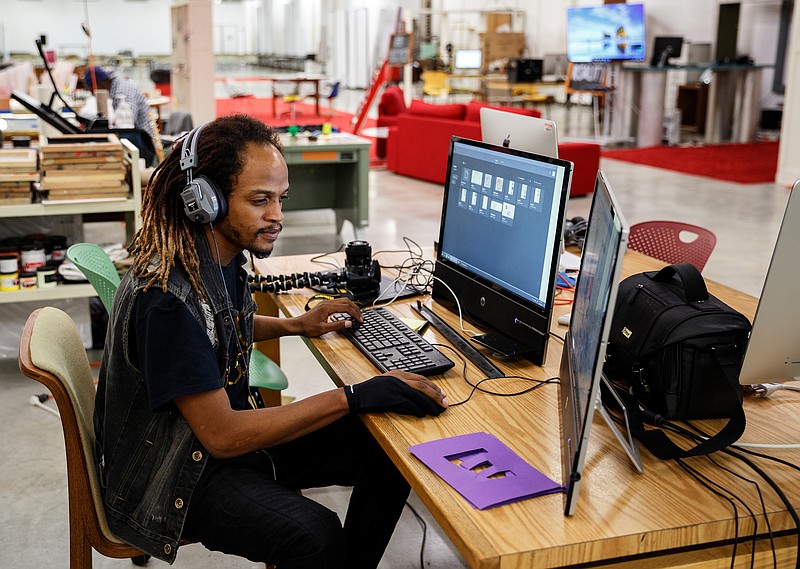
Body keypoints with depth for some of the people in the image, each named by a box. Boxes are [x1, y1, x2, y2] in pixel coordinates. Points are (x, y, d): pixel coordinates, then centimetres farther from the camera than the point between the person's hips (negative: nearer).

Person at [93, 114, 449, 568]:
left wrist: (296, 325, 10)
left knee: (389, 454, -1)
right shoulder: (167, 295, -30)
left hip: (230, 430, 8)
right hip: (174, 475, -8)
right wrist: (353, 398, -28)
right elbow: (221, 436, -27)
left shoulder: (221, 252, -2)